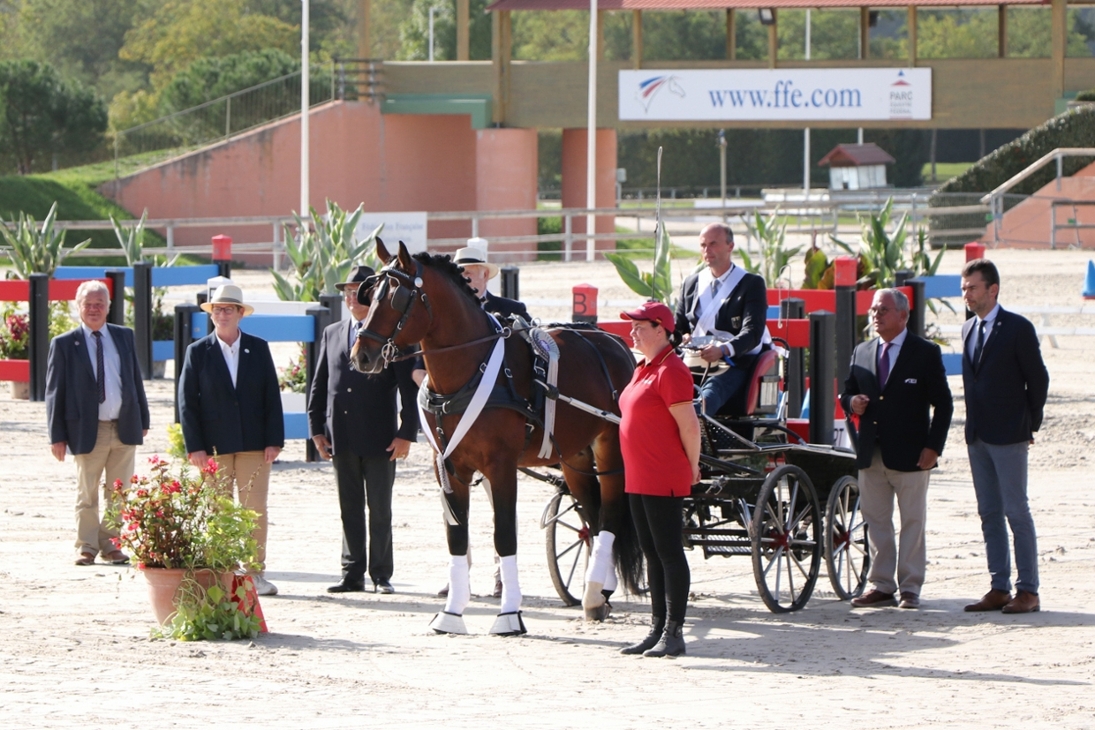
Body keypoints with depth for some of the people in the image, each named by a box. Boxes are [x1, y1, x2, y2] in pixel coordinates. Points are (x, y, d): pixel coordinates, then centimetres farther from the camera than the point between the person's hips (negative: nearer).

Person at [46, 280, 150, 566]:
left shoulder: (124, 337, 9)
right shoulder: (64, 344, -2)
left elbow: (135, 379, 13)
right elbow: (54, 391, -1)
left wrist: (142, 420, 8)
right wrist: (57, 435, -6)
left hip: (125, 427, 3)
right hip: (88, 431, -3)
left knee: (118, 492, 7)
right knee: (87, 494, 4)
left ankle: (111, 545, 15)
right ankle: (86, 547, 11)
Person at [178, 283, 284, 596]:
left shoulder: (258, 348, 7)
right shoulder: (198, 352, 3)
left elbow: (272, 397, 6)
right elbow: (187, 402, 1)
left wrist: (274, 441, -3)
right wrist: (195, 447, -7)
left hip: (255, 446, 1)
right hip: (214, 447, -1)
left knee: (256, 511, 0)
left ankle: (256, 574, 4)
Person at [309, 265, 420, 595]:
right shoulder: (332, 334, 12)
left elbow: (410, 388, -4)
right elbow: (319, 385, 13)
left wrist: (407, 433, -11)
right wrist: (317, 429, 5)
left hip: (379, 439, -4)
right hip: (342, 440, 4)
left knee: (380, 511, 2)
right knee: (350, 510, 8)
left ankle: (381, 575, 9)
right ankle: (353, 575, 12)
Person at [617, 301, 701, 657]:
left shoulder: (670, 371, -16)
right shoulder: (644, 369, 15)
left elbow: (689, 425, -18)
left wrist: (691, 469, -7)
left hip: (664, 480, -10)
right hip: (638, 479, 10)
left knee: (668, 553, -6)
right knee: (652, 554, 13)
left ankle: (674, 633, -3)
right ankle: (657, 630, 18)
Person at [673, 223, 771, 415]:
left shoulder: (752, 284, 3)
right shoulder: (691, 284, 20)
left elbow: (753, 333, -10)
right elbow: (677, 327, 24)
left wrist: (724, 350, -31)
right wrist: (682, 338, -5)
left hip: (734, 365, -5)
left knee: (707, 395, -39)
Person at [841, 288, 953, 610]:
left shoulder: (926, 353, -2)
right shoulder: (862, 353, 13)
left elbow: (943, 403, -3)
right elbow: (848, 392, 19)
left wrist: (933, 447, -10)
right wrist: (851, 402, -6)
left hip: (909, 455, -5)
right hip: (871, 454, 5)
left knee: (912, 523, 0)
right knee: (876, 522, 8)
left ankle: (910, 589, 3)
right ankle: (881, 586, 14)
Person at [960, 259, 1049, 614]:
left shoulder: (1018, 328, -9)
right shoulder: (969, 329, 12)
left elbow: (1037, 379, -6)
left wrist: (1029, 424, -2)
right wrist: (974, 424, 10)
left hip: (1007, 436, -7)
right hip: (977, 435, 7)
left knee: (1017, 513, -5)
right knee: (989, 514, 9)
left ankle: (1028, 591, -2)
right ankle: (999, 588, 13)